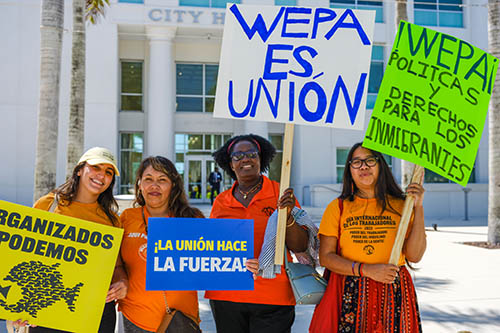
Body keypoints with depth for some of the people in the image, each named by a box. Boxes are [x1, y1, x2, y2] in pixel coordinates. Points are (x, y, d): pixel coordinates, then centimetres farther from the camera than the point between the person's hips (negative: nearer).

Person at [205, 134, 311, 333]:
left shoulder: (280, 194, 0)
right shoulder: (221, 202, 6)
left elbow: (300, 247, -3)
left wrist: (287, 215, -19)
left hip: (273, 298, -2)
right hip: (226, 296, 2)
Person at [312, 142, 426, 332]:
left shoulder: (401, 206, 4)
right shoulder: (338, 207, 3)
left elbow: (414, 256, -3)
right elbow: (325, 257, -2)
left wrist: (418, 209, -7)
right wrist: (367, 270, -14)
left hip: (393, 294, 1)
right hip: (349, 294, 0)